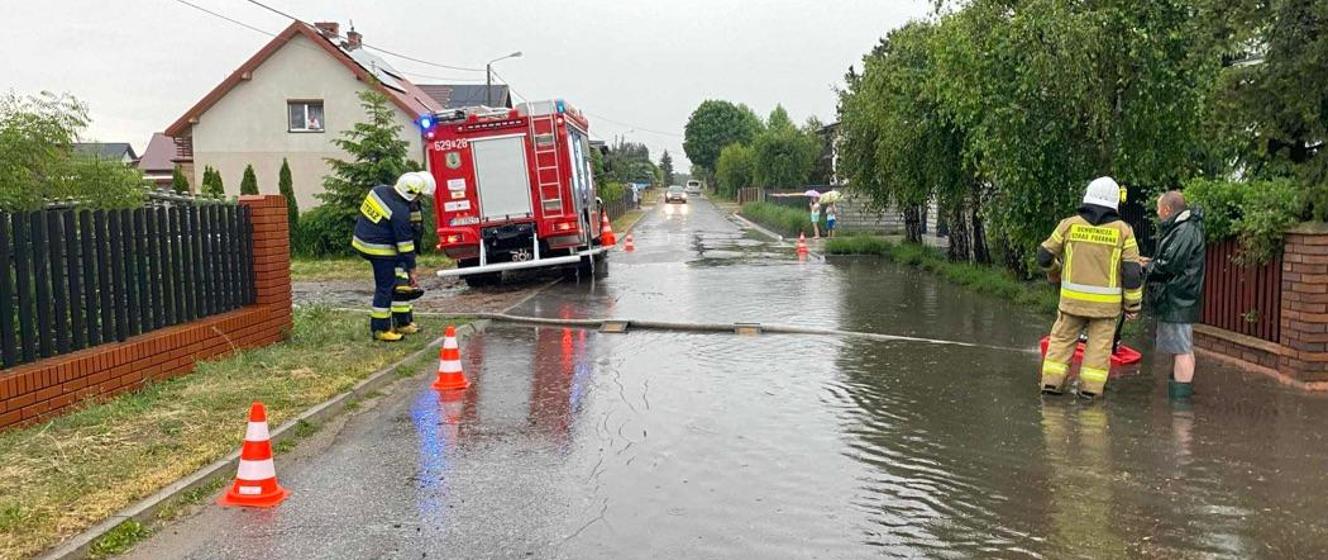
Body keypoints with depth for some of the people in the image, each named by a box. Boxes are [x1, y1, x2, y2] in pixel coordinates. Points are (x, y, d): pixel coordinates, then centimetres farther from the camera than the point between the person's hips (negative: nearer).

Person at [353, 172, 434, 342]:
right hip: (378, 250, -9)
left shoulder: (379, 190, -1)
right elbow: (405, 243, -16)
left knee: (399, 263, 20)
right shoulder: (400, 212, -21)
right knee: (385, 288, 1)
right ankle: (380, 329, 8)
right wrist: (412, 270, -9)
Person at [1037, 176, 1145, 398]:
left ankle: (1051, 381, 11)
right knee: (1099, 343, 9)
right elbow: (1133, 272, -3)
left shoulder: (1069, 224, -1)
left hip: (1072, 297, 1)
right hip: (1106, 303, 0)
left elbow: (1044, 256, 6)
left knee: (1062, 337, 11)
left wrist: (1055, 273, 28)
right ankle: (1090, 387, 8)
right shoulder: (1123, 230, -2)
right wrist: (1133, 304, 6)